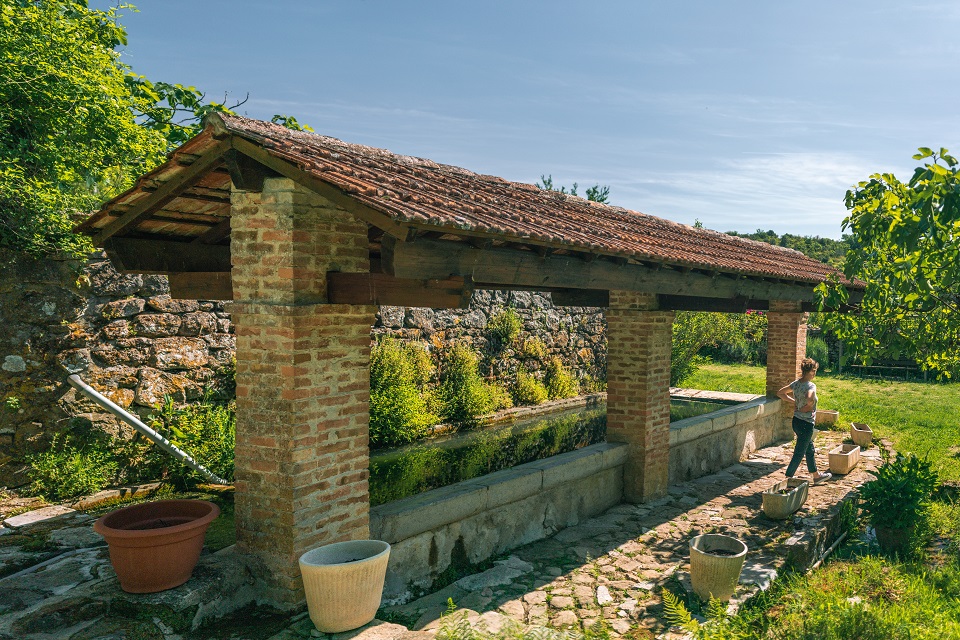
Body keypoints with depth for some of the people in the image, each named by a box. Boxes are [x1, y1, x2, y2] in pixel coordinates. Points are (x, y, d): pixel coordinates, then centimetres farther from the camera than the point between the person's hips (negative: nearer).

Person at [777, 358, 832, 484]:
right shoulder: (811, 386, -20)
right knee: (799, 453, 1)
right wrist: (805, 409, -20)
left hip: (796, 421, 9)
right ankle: (787, 478, 5)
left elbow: (780, 393, 9)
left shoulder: (796, 383, 2)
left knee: (810, 450, 23)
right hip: (806, 424, -9)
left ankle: (816, 476, 39)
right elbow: (810, 400, -40)